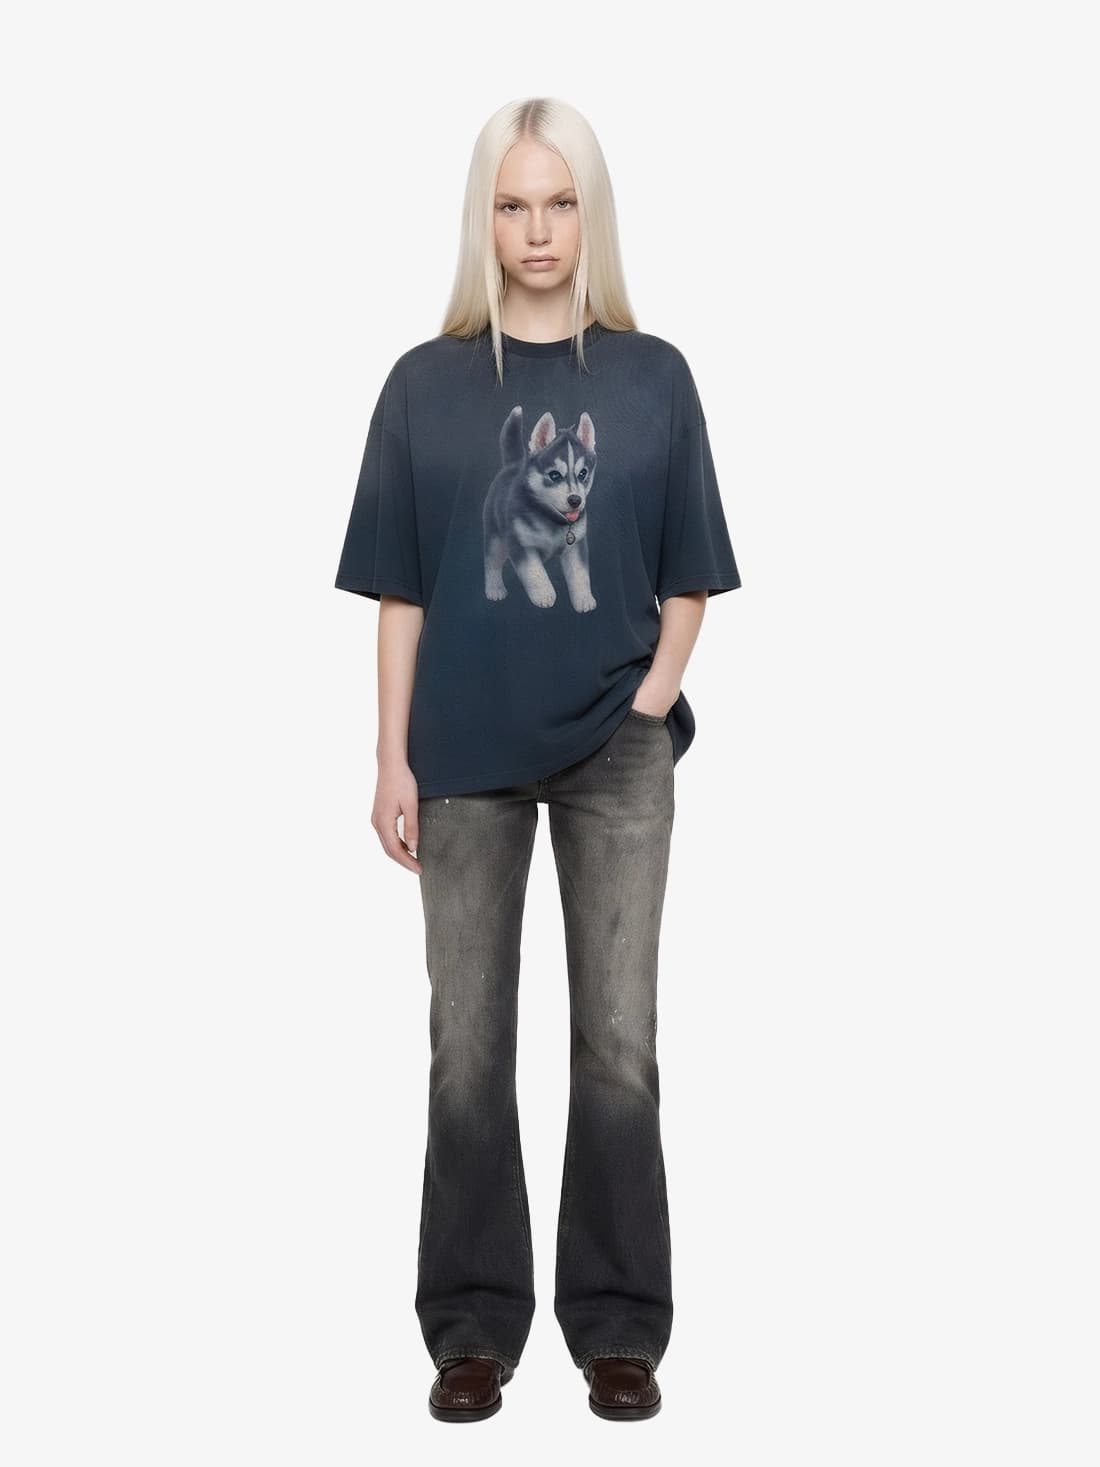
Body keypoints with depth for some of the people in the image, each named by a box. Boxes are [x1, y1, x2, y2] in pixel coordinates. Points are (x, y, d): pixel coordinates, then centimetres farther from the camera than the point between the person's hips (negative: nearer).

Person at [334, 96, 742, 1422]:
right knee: (468, 1049, 7)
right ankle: (474, 1325, 19)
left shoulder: (652, 378, 2)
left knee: (618, 1047, 5)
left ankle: (618, 1325, 18)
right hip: (468, 755, 1)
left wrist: (655, 697, -10)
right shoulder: (427, 383, 2)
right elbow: (399, 588, 2)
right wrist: (393, 760, -3)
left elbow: (688, 576, 5)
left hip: (616, 755, 0)